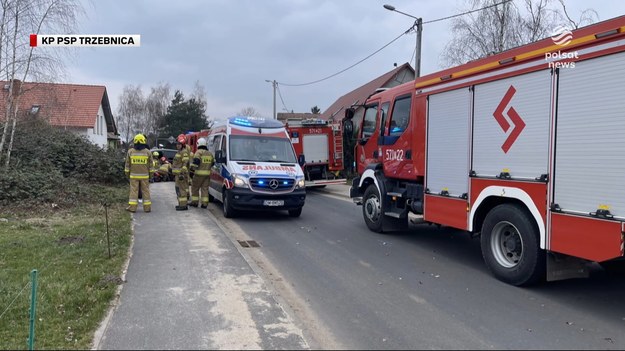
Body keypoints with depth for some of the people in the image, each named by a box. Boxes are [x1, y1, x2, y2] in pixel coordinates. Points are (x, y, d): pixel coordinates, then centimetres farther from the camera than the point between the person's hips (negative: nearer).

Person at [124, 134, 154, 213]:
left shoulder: (130, 151, -2)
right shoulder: (147, 152, -4)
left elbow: (127, 164, 2)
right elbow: (150, 165, 1)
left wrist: (127, 174, 11)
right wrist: (151, 174, 9)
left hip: (134, 175, 0)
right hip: (144, 176, 0)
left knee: (133, 191, 3)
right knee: (145, 191, 5)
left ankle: (132, 207, 1)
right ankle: (147, 207, 7)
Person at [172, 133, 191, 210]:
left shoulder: (184, 152, -13)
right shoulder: (179, 152, 19)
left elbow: (185, 164, -22)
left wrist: (182, 173, -27)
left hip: (181, 174, -11)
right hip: (178, 173, 11)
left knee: (181, 189, -10)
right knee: (178, 189, 15)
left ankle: (183, 205, -9)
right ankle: (181, 204, 22)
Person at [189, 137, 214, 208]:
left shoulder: (199, 152, -8)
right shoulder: (209, 153, 12)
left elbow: (195, 162, -19)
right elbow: (213, 163, 21)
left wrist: (191, 170, -17)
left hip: (199, 174, -5)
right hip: (207, 174, 5)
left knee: (195, 188, 9)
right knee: (205, 188, 8)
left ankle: (194, 202, 13)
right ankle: (204, 203, 5)